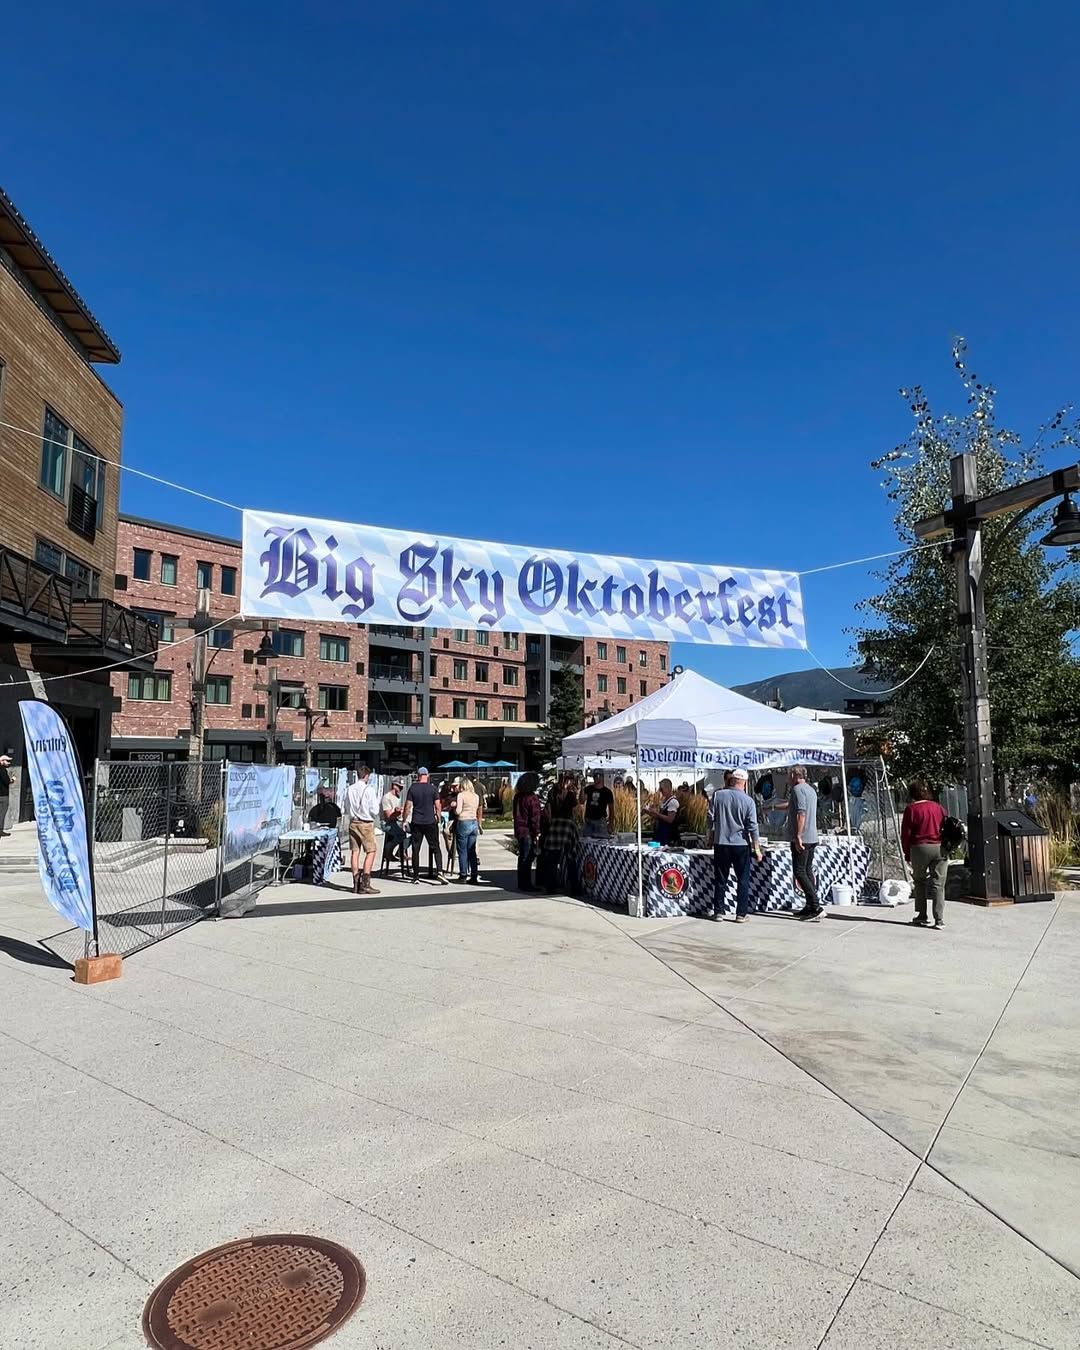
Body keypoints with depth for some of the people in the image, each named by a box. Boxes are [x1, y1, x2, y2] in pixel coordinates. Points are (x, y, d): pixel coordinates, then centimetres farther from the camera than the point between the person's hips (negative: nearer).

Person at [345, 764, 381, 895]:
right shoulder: (369, 790, -13)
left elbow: (347, 808, 13)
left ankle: (356, 882, 14)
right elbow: (375, 811, -11)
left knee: (355, 851, 10)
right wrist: (376, 798, 5)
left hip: (353, 823, 6)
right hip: (366, 824, -6)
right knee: (371, 851, 1)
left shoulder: (350, 789, 3)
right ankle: (365, 884, -5)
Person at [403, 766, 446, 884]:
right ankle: (439, 871, -10)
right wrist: (438, 818, 11)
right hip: (430, 822, 0)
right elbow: (437, 806, -3)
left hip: (416, 822, 1)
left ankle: (416, 876, 8)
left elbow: (408, 806, -1)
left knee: (415, 849, 6)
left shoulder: (412, 788, -1)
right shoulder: (432, 788, -3)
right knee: (435, 847, 6)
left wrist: (405, 820, 8)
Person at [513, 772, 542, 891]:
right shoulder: (532, 798, -16)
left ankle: (522, 883, 22)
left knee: (522, 858, 15)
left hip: (519, 831, 8)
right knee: (527, 858, -2)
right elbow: (535, 817, -18)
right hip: (528, 832, -8)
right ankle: (526, 884, 2)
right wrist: (536, 833, -15)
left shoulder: (518, 796, 9)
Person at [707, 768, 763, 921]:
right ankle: (741, 913, 8)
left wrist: (711, 834, 18)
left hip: (721, 843, 2)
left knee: (720, 880, 11)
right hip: (741, 844, -2)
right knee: (743, 880, 8)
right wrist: (757, 848, -2)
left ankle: (718, 911, 14)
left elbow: (711, 818, 1)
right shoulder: (748, 800, -8)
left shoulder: (718, 795, -4)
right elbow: (753, 827, -8)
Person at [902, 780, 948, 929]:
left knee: (919, 881, 13)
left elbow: (905, 834, -4)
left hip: (920, 849, -3)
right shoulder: (939, 807, 7)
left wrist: (907, 854, 5)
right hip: (940, 849, 3)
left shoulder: (911, 809, -5)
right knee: (938, 884, 4)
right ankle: (939, 920, -1)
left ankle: (922, 916, 14)